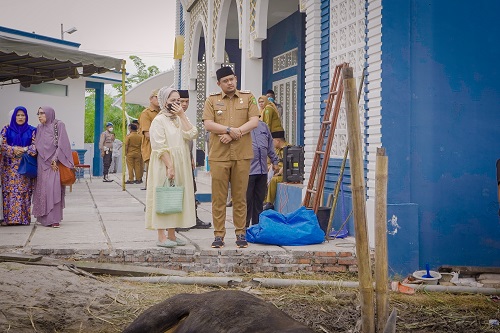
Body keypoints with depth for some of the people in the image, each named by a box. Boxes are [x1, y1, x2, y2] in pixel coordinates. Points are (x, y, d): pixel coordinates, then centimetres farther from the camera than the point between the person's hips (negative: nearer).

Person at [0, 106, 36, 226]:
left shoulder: (32, 130, 10)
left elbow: (35, 145, 1)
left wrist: (24, 149, -16)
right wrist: (14, 150, -14)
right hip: (10, 165, 0)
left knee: (25, 192, -3)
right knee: (10, 191, -5)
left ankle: (24, 218, 0)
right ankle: (10, 217, -4)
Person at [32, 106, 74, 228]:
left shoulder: (59, 125, -1)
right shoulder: (39, 128, 15)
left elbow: (62, 144, -7)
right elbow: (37, 146, 19)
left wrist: (55, 160, -12)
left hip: (54, 162, -5)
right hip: (42, 162, 5)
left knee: (53, 188, -14)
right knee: (43, 189, 2)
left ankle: (54, 219, -14)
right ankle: (44, 217, 7)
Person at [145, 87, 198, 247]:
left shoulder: (180, 119, 13)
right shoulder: (159, 120, -7)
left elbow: (191, 134, -4)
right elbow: (160, 147, -14)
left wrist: (182, 115, -7)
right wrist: (170, 167, -20)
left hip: (181, 166, 7)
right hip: (165, 165, -7)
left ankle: (171, 234, 15)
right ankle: (161, 237, -3)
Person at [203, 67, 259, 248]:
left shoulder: (248, 97, 10)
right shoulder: (212, 100, 10)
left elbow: (254, 121, -1)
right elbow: (208, 124, -2)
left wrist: (234, 134, -12)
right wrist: (229, 129, -15)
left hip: (242, 155, 0)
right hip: (218, 155, 0)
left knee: (240, 196, 4)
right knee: (218, 197, 1)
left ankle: (240, 233, 12)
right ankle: (219, 234, 7)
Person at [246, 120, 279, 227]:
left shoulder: (263, 126, 17)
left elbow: (270, 146, 25)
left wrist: (275, 161, 26)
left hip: (262, 170, 6)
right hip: (248, 170, -6)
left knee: (259, 201, 12)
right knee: (247, 201, -2)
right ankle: (244, 227, 5)